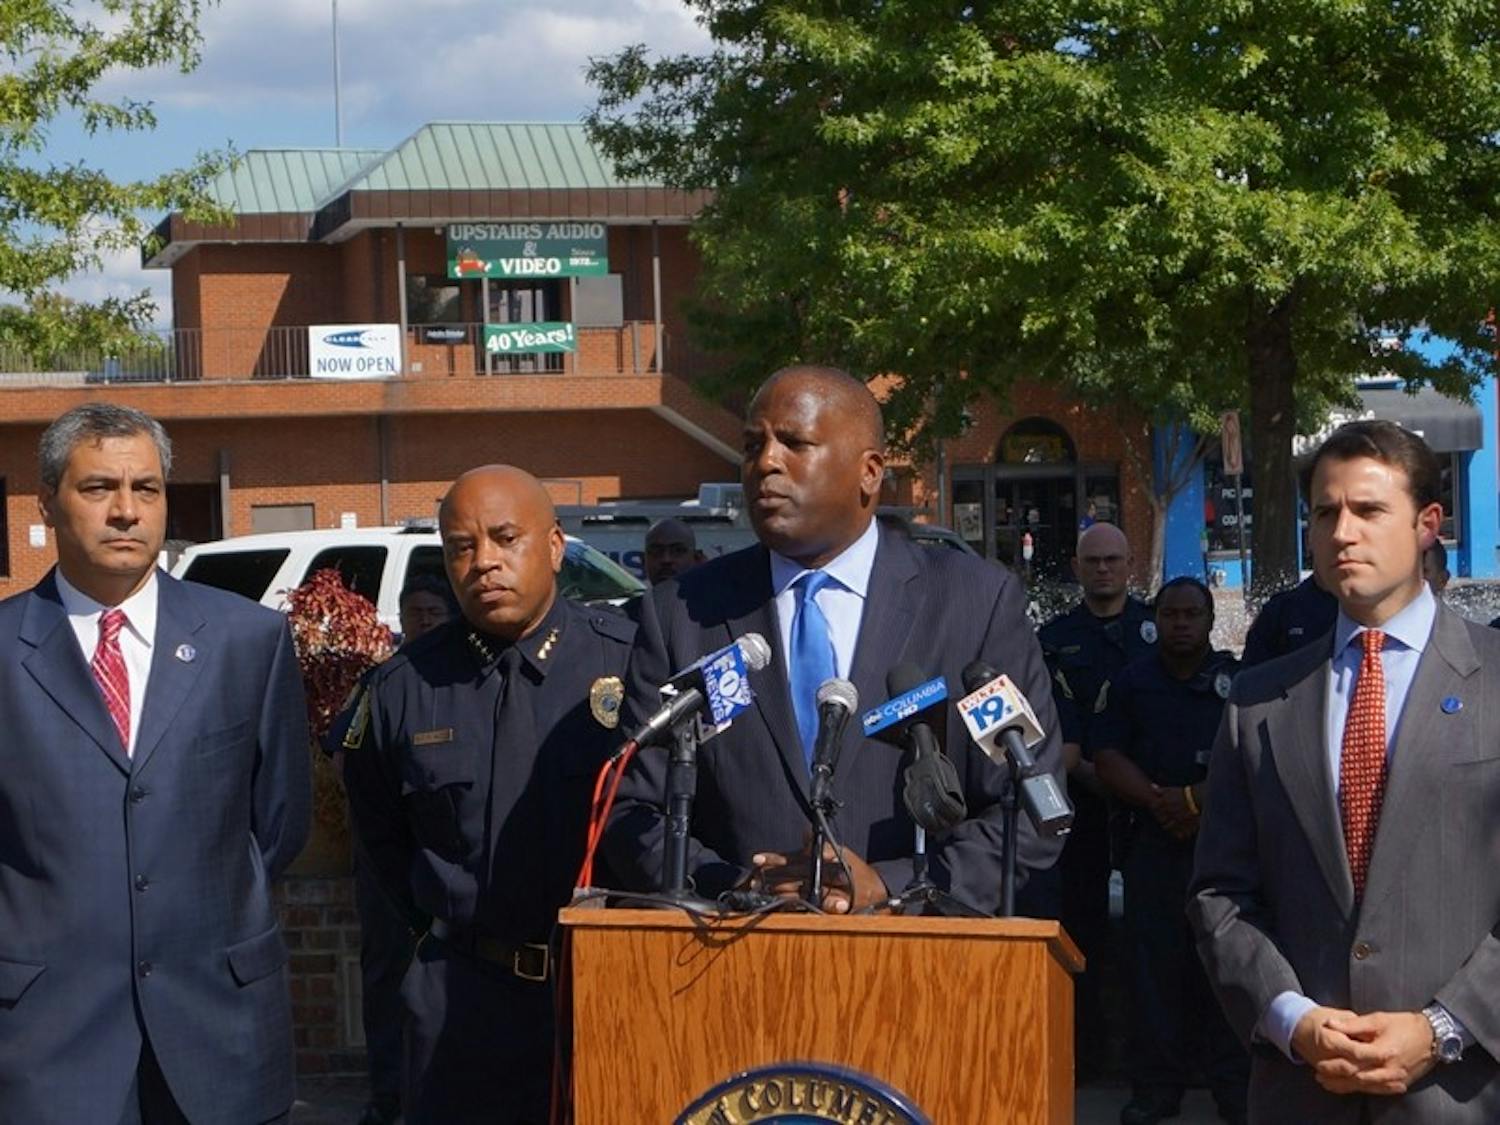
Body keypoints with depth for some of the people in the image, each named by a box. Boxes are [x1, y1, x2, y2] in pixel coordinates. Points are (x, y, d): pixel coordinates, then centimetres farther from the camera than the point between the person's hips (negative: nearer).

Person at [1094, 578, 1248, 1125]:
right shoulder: (1131, 683, 13)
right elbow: (1107, 758, 6)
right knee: (1154, 963, 0)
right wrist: (1157, 799, -9)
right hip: (1154, 842, 2)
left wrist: (1196, 799, -12)